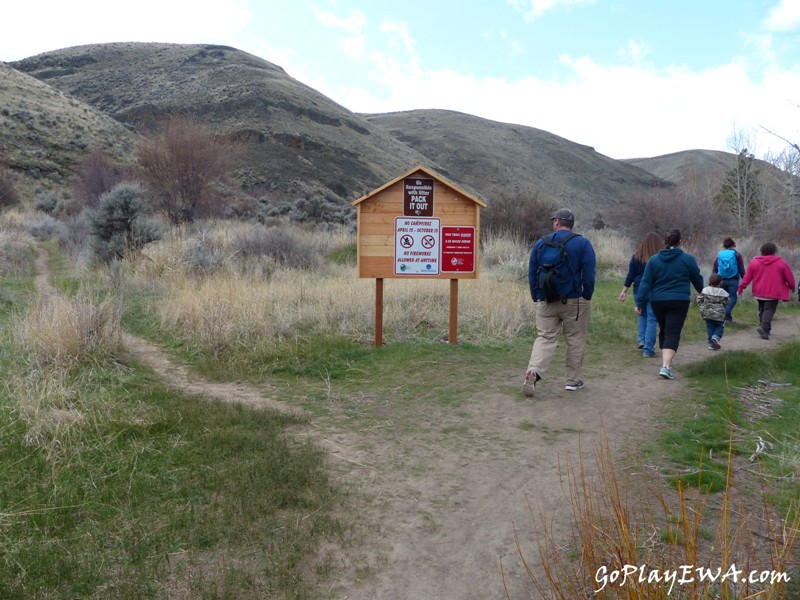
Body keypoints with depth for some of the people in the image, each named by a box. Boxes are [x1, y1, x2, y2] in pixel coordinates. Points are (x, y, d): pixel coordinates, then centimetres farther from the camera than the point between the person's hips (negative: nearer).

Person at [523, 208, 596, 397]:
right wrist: (587, 297, 2)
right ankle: (573, 380, 20)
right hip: (574, 302, -2)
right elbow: (589, 275, -8)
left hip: (545, 302, 2)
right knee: (575, 340, 11)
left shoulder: (540, 243, 5)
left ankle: (533, 371, -18)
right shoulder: (582, 243, -2)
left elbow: (532, 273, 8)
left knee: (544, 338, 5)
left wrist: (536, 298, 15)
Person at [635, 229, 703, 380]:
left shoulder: (653, 259, 2)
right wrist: (702, 292, 31)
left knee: (663, 331, 20)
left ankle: (666, 360, 32)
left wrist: (640, 302, 0)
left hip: (658, 301, 3)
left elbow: (645, 282, -2)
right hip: (679, 302, -3)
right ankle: (666, 366, -20)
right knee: (673, 333, -6)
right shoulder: (688, 259, -2)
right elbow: (697, 279, 10)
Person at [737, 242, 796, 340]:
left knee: (762, 310, 17)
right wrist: (792, 287, 21)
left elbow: (747, 277, 1)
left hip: (759, 292, 3)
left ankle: (765, 328, 23)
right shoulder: (781, 263, -2)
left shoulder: (754, 262, 1)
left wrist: (741, 287, 8)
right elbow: (789, 278, 4)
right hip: (773, 293, -3)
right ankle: (764, 327, -25)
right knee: (769, 310, -6)